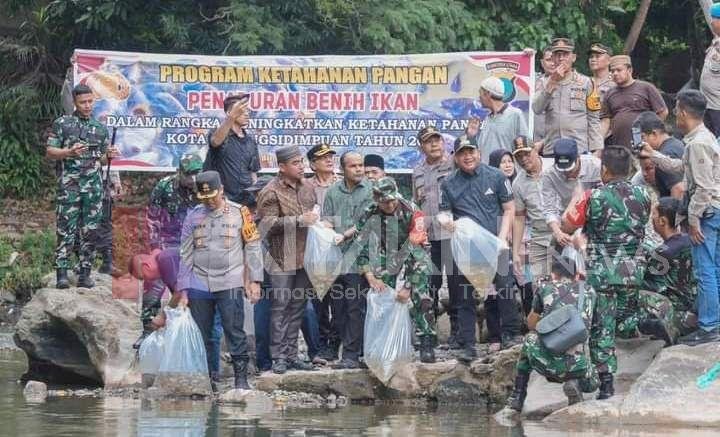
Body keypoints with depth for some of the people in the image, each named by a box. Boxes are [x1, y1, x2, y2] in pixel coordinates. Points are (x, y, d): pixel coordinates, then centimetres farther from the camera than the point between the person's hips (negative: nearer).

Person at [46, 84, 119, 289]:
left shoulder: (100, 128, 14)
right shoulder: (62, 124, 3)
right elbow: (50, 152, 0)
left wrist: (110, 155, -5)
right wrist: (70, 152, -16)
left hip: (94, 185, 4)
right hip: (69, 185, -4)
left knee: (90, 231, 3)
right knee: (66, 230, -6)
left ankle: (85, 274, 7)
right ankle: (62, 274, -6)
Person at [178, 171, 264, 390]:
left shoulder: (239, 213, 3)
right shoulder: (193, 216, 9)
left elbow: (253, 247, 5)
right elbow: (185, 254, 11)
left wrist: (254, 281, -1)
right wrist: (183, 289, 7)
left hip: (230, 284, -3)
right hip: (199, 285, 3)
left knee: (235, 331, -5)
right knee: (202, 335, 5)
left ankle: (241, 376, 1)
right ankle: (207, 377, 13)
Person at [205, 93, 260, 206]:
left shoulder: (250, 140, 13)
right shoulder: (217, 133, -5)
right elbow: (216, 141, -31)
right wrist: (232, 117, -45)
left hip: (245, 200, 5)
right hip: (221, 200, -5)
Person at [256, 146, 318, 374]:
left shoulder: (307, 188, 12)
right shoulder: (271, 192, -10)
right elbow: (268, 224, -20)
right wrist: (299, 220, -22)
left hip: (305, 258, 7)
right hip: (282, 260, -7)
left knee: (298, 308, 10)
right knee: (280, 308, -3)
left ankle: (291, 354, 17)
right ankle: (278, 357, 0)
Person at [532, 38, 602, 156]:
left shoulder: (585, 82, 9)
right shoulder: (546, 83, 14)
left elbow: (593, 119, 6)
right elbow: (537, 109, -3)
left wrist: (596, 150, -2)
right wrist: (552, 82, -8)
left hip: (579, 150, -2)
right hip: (550, 151, 2)